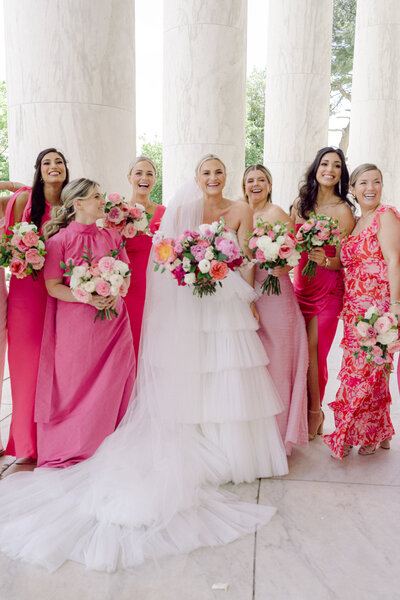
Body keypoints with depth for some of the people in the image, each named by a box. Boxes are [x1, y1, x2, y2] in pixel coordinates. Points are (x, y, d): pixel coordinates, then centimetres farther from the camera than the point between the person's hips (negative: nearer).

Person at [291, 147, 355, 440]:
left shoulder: (343, 210, -7)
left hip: (328, 289, -4)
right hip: (301, 284, 4)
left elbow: (346, 260, -8)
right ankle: (314, 411, 26)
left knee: (311, 353, -3)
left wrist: (325, 261, -25)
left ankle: (315, 412, 20)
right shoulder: (300, 204, 8)